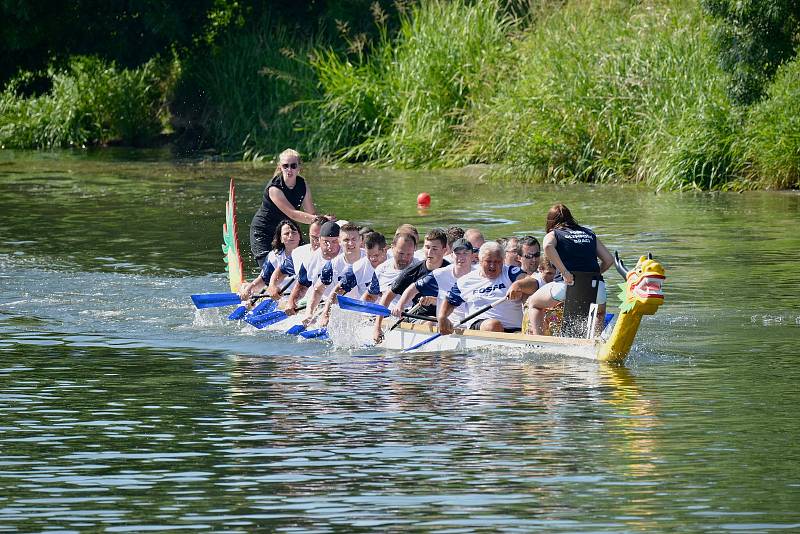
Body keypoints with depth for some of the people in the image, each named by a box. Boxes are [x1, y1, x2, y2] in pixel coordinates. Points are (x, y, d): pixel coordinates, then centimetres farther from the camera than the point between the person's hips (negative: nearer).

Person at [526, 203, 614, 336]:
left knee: (534, 304, 24)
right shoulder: (590, 234, 23)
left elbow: (548, 247, -12)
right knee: (600, 313, 39)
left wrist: (565, 272, -13)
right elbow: (609, 260, 15)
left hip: (569, 284, -3)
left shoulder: (553, 234, 13)